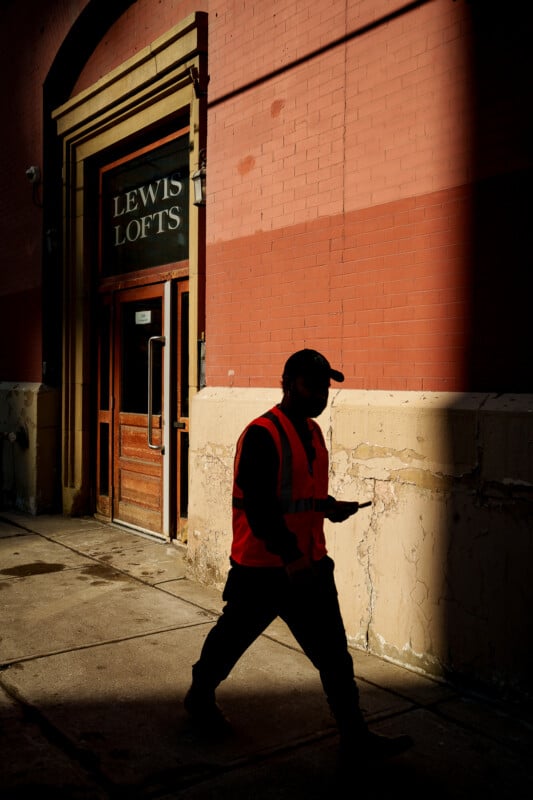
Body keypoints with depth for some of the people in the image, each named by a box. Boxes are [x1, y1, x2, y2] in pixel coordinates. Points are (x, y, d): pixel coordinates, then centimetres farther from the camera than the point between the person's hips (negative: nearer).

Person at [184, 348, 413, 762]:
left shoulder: (313, 431, 9)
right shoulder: (262, 435, -19)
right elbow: (258, 506, -24)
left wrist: (328, 506, 1)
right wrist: (290, 557, -25)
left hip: (309, 562, 8)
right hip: (263, 567, -8)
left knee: (333, 651, 10)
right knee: (233, 635, 11)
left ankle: (355, 735, 24)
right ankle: (200, 696, 37)